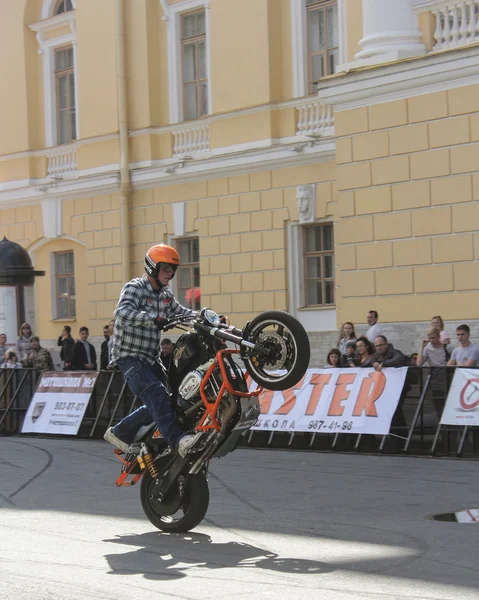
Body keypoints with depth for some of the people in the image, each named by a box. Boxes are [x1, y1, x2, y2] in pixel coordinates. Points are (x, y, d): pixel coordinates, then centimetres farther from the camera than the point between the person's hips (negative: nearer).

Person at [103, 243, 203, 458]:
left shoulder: (166, 294, 14)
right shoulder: (134, 288, -12)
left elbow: (180, 312, 25)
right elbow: (122, 312, -29)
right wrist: (155, 318, -40)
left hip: (150, 357, 9)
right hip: (129, 355, -9)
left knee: (157, 404, 9)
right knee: (155, 394, -27)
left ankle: (119, 433, 24)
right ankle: (179, 441, -41)